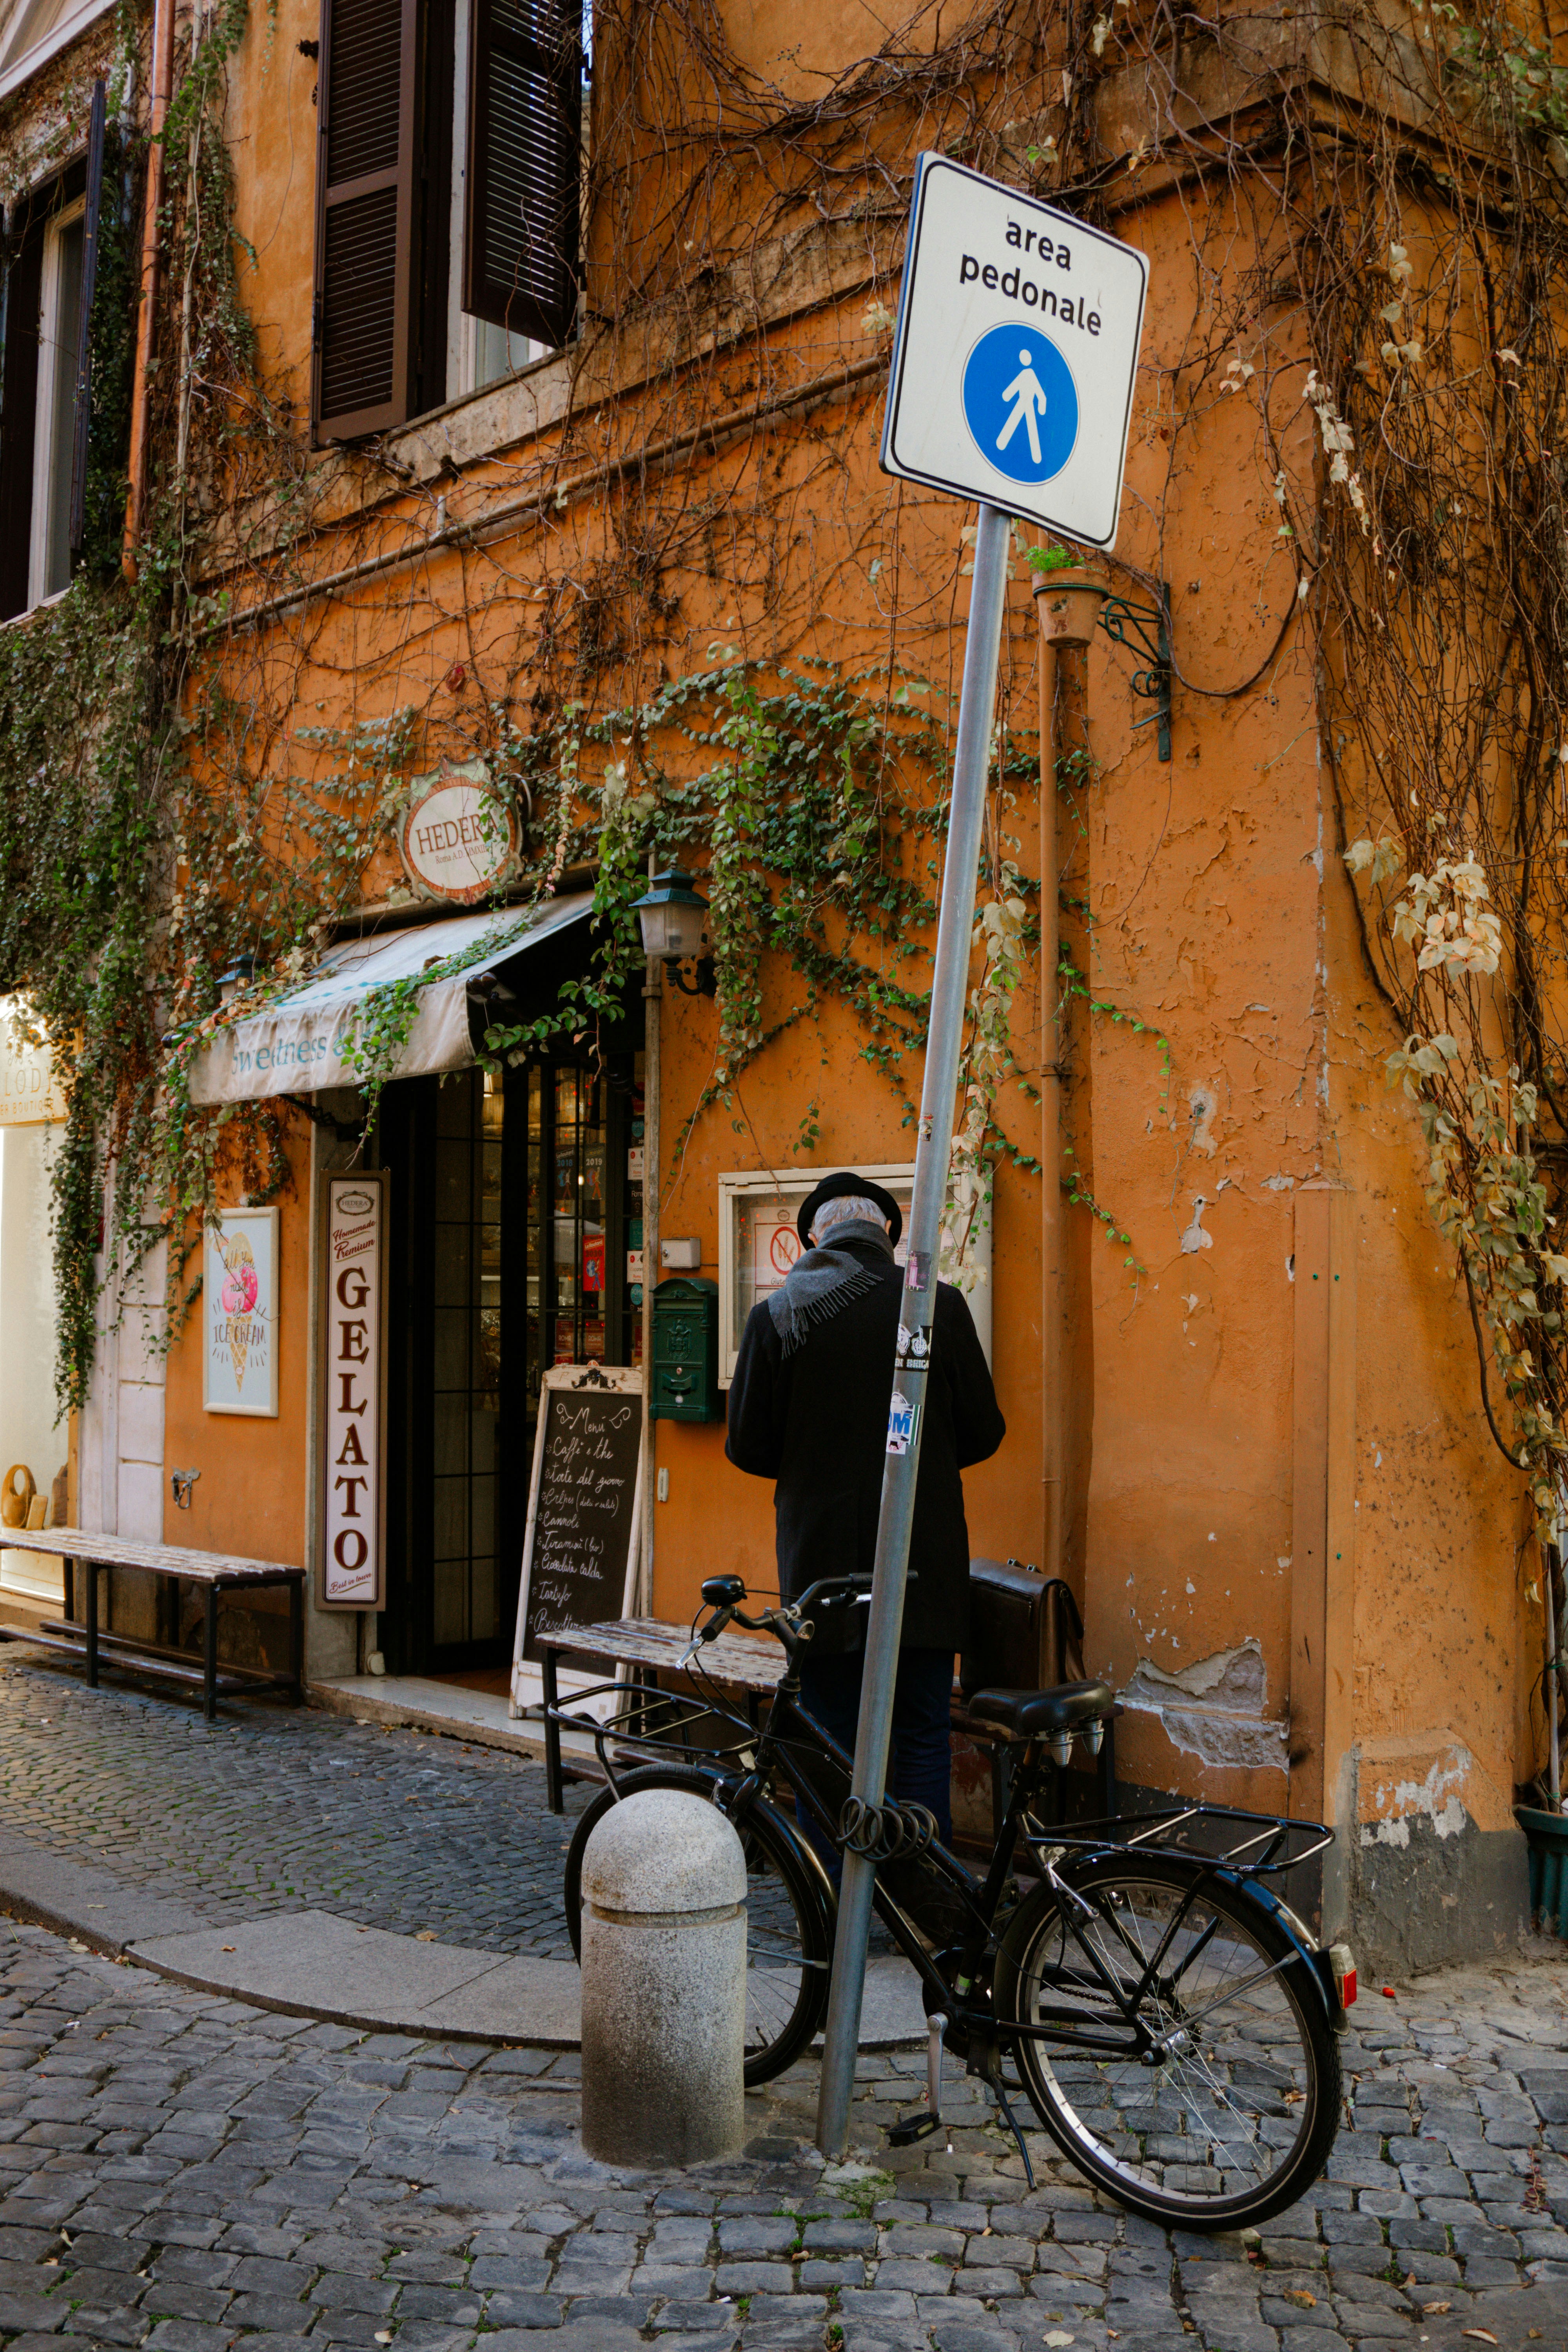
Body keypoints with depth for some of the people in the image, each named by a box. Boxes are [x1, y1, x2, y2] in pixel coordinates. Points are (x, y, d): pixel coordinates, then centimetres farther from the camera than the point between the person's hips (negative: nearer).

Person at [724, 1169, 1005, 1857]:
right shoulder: (940, 1305, -5)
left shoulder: (777, 1314, -5)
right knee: (924, 1737, 10)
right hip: (924, 1564, 0)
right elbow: (982, 1433, 1)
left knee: (829, 1744, 9)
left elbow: (749, 1448, -2)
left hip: (823, 1560, 0)